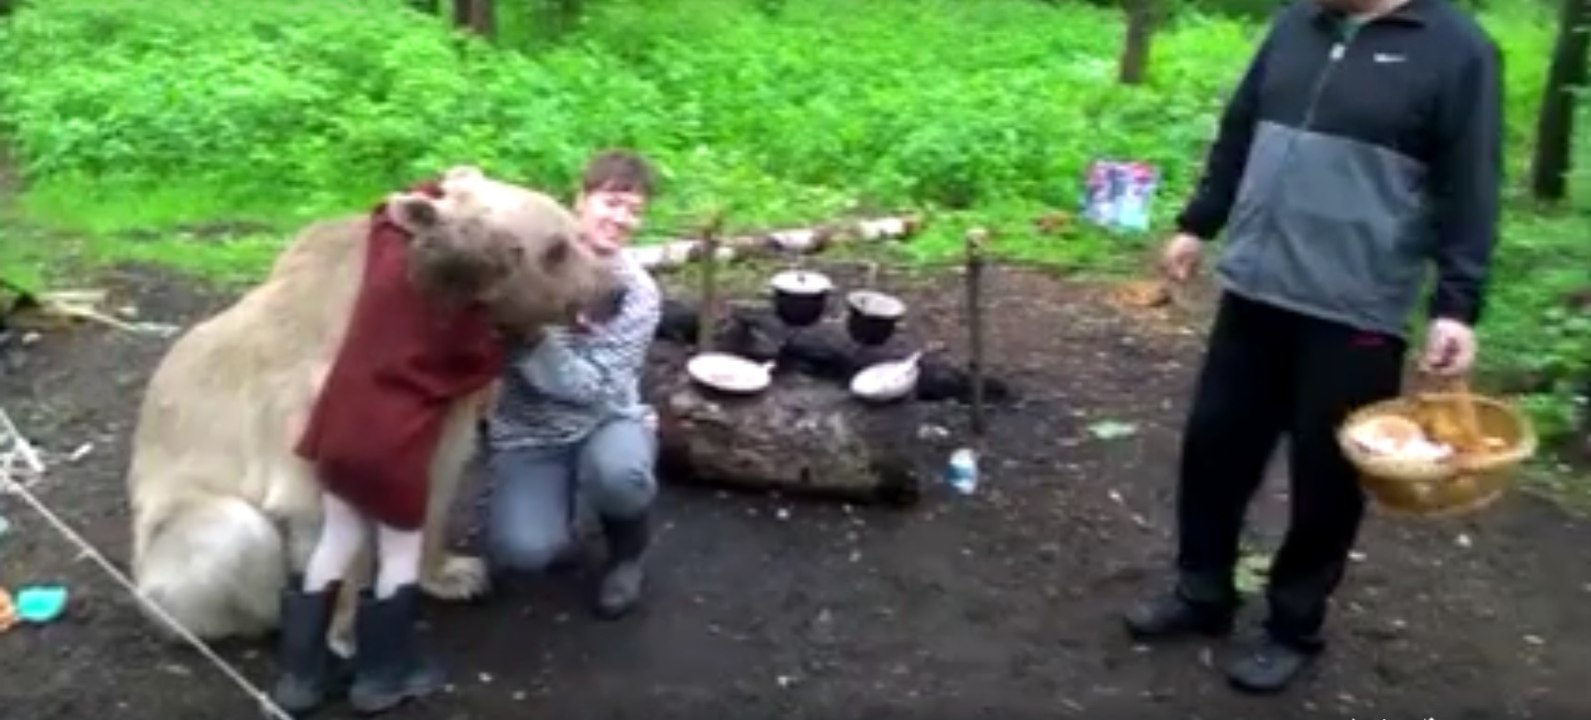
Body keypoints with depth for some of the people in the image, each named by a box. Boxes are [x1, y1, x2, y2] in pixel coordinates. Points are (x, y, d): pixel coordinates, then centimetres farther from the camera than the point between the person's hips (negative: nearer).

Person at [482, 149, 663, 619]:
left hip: (606, 423, 0)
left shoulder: (639, 293, -11)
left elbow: (593, 388, -19)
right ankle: (554, 513, 11)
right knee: (521, 549, -25)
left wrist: (532, 337, -31)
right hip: (527, 432, 0)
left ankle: (627, 549, -3)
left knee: (617, 473, -37)